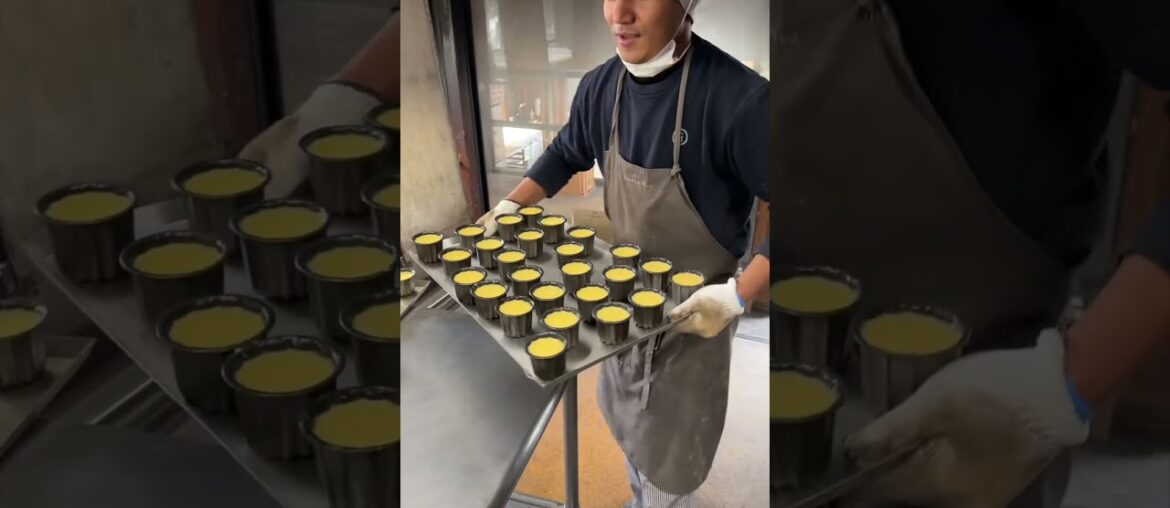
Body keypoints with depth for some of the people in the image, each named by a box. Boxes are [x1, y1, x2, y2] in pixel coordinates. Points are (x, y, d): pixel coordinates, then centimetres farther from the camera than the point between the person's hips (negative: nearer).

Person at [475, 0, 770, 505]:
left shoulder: (737, 97, -30)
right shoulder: (601, 85, -8)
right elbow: (566, 155, 14)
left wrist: (738, 295, -28)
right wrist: (507, 209, 5)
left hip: (693, 308, -6)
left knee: (670, 449, 8)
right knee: (626, 422, 25)